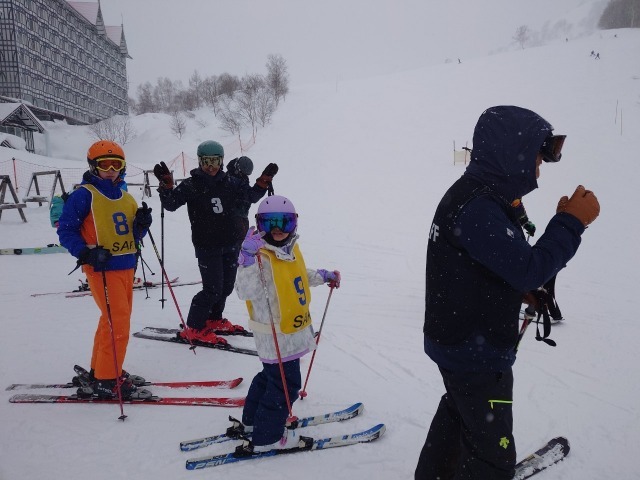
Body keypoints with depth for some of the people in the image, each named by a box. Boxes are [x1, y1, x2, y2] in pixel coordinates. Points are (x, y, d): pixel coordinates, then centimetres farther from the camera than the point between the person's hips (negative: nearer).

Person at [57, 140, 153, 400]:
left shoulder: (125, 198, 14)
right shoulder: (84, 194, -7)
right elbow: (65, 230, -9)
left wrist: (142, 225, -6)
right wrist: (86, 252, -23)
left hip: (126, 266, 8)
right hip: (102, 268, -8)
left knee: (113, 321, 17)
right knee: (118, 323, -10)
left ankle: (101, 369, 32)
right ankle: (107, 381, 2)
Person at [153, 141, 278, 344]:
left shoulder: (230, 182, 3)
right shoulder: (191, 186, -6)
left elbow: (252, 196, 10)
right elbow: (171, 204, -11)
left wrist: (264, 180, -4)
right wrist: (166, 185, -27)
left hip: (231, 244, 5)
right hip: (207, 247, -5)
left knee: (226, 286, 15)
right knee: (212, 289, -8)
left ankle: (214, 320, 35)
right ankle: (193, 329, 7)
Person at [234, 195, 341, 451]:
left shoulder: (291, 249, 4)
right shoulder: (260, 255, -23)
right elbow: (246, 292, -33)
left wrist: (322, 276, 21)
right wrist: (248, 259, -43)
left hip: (293, 330, 9)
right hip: (275, 334, -9)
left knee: (272, 375, 25)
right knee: (286, 383, 1)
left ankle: (252, 419, 45)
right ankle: (267, 436, 20)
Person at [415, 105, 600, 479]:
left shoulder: (484, 196, 5)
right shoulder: (477, 208, -29)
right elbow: (528, 269, -28)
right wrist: (573, 221, -18)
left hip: (461, 344, 11)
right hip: (476, 356, -11)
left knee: (458, 414, 31)